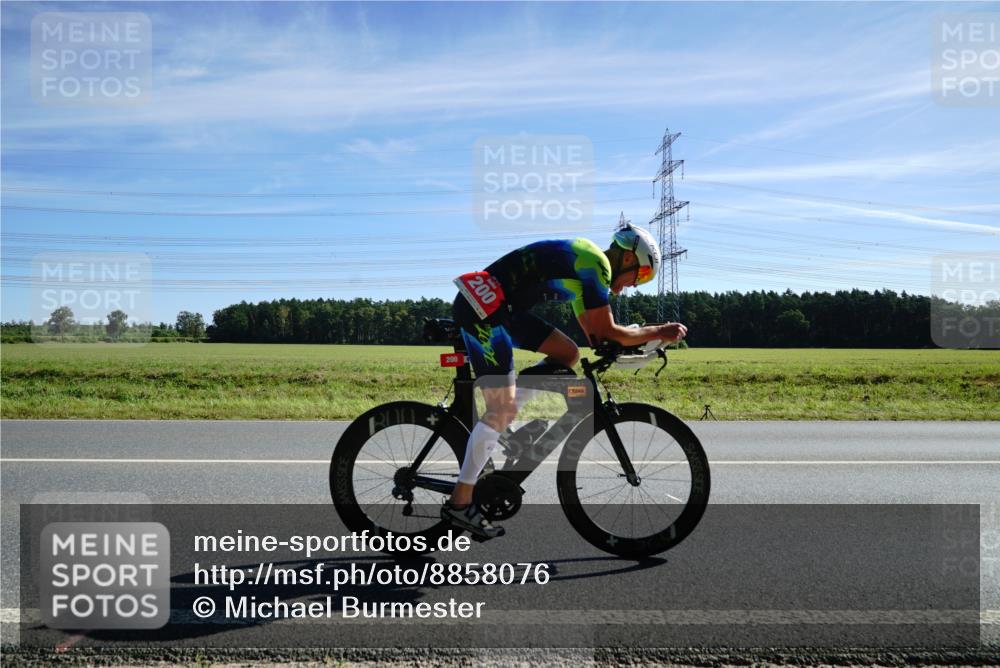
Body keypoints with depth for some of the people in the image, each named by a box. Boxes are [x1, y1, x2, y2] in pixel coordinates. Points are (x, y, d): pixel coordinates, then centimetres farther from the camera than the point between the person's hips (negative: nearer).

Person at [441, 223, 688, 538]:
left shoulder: (584, 262, 19)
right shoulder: (597, 264, -10)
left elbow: (593, 333, 25)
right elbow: (607, 333, -11)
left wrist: (643, 336, 18)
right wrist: (657, 332, -1)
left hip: (502, 309, 10)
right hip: (481, 307, -10)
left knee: (568, 354, 9)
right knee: (503, 410, -9)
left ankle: (500, 421, 9)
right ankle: (459, 503, 1)